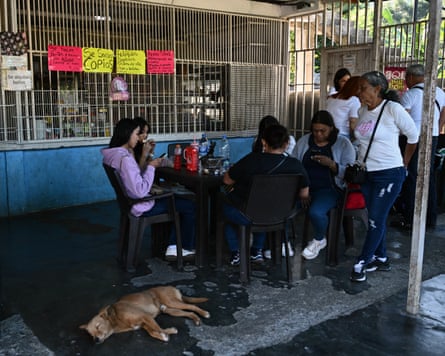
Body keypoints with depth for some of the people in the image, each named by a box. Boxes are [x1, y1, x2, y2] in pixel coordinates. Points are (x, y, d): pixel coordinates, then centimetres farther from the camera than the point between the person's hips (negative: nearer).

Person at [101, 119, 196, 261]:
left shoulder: (114, 154, 2)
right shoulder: (125, 158, -28)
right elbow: (140, 192, -30)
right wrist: (151, 167, -20)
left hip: (130, 201, 10)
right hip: (142, 207, -10)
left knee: (179, 200, 21)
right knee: (191, 206, 2)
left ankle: (173, 248, 18)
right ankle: (188, 248, 23)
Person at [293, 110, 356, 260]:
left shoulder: (343, 144, 2)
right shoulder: (303, 141, 12)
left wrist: (331, 164, -20)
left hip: (328, 188, -3)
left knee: (315, 212, -32)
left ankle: (319, 240, 5)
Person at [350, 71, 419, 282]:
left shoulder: (393, 109, -14)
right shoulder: (362, 111, 6)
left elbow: (413, 136, -3)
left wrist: (404, 162, 6)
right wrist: (360, 162, 14)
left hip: (389, 174, -7)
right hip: (366, 173, 7)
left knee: (376, 220, -1)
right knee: (376, 218, 15)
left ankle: (362, 263, 9)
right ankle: (381, 259, 28)